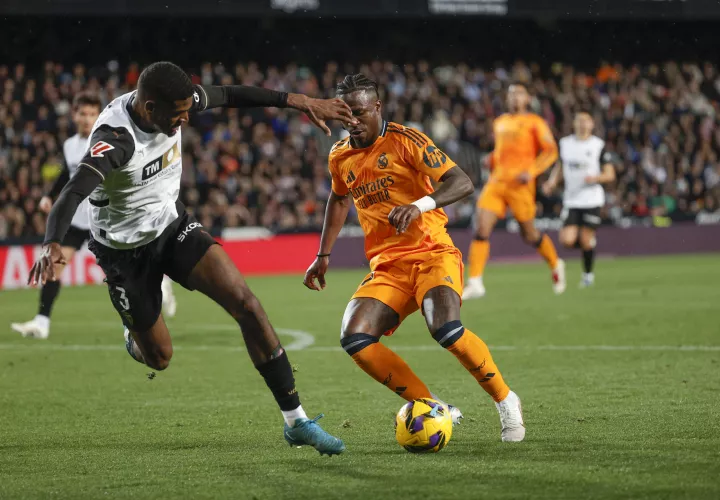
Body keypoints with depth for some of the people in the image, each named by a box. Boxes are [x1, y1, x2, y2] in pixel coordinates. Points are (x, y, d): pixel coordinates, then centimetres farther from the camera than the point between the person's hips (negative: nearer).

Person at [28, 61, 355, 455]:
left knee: (245, 303, -13)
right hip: (124, 250, -5)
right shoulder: (114, 138, -34)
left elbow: (228, 95, 4)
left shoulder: (171, 103, -14)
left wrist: (299, 102, 5)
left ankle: (296, 421, -7)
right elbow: (72, 193, -48)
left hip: (173, 224, 5)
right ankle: (134, 337, 49)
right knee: (158, 356, 6)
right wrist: (52, 245, -67)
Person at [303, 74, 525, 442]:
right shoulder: (340, 158, 11)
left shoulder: (404, 140, -7)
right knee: (354, 338, -20)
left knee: (446, 329, -32)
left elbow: (462, 182, -17)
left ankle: (505, 401, -7)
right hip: (386, 267, 5)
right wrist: (323, 255, 27)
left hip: (431, 253, -5)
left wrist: (419, 205, -34)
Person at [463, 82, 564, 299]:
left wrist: (531, 171, -17)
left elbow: (550, 151, -5)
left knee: (529, 234, 4)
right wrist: (492, 159, 11)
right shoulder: (499, 123, 18)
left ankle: (556, 265, 33)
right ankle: (475, 282, -15)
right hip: (497, 181, 5)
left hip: (520, 183, -5)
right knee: (482, 228, -12)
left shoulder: (534, 122, 0)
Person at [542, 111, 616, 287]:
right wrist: (552, 183, 2)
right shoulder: (565, 143, 8)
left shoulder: (598, 145, -1)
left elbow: (610, 175, 0)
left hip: (592, 199, -3)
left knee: (586, 240, -4)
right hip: (571, 200, 3)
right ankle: (589, 242, 24)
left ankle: (588, 274, 19)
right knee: (567, 240, -10)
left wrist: (596, 178, -20)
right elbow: (560, 167, 21)